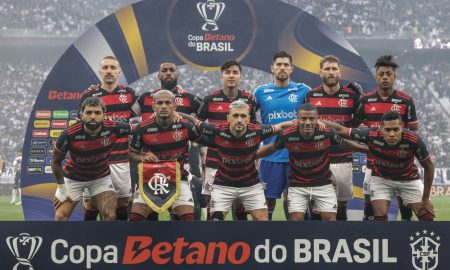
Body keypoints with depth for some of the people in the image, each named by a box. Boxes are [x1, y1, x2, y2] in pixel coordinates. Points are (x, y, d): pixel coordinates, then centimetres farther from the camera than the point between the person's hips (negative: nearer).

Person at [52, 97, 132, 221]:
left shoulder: (113, 128, -26)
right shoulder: (69, 135, -28)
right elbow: (56, 161, -12)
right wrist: (62, 190, -8)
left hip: (101, 177, 1)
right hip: (73, 178, -1)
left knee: (110, 216, -10)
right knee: (60, 217, -7)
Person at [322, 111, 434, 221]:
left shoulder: (413, 141, -33)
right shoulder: (371, 135, -32)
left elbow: (429, 166, -17)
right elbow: (341, 130, -18)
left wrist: (426, 199, -11)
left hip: (408, 178, 0)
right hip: (381, 178, 0)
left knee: (426, 217, -4)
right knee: (380, 217, -13)